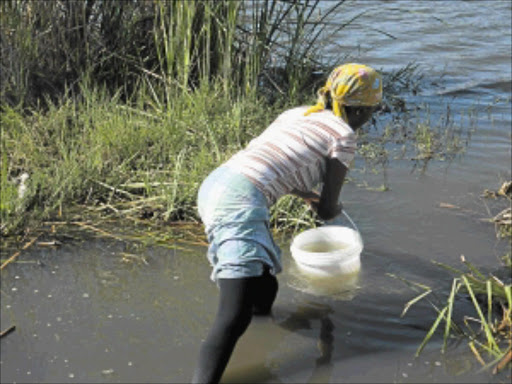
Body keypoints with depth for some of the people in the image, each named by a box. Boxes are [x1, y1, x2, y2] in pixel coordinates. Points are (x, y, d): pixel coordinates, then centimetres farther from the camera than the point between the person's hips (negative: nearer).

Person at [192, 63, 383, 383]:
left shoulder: (298, 114, 23)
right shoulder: (343, 135, 3)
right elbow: (327, 211, 6)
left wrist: (305, 193, 48)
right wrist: (335, 208, 30)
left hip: (214, 185, 9)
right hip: (240, 202, -9)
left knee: (264, 290, 23)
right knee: (236, 316, -17)